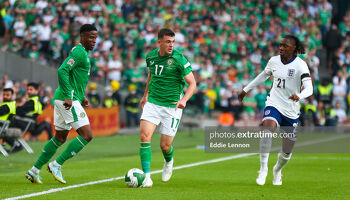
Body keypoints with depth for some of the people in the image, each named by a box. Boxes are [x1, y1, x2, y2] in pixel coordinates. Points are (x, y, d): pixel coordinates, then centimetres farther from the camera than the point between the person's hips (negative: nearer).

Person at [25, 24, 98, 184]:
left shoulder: (82, 52, 19)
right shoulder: (79, 52, -13)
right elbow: (62, 71, -24)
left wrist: (81, 97, 22)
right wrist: (68, 97, -25)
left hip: (62, 99, 11)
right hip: (69, 100, -11)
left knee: (60, 138, 17)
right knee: (86, 135, -11)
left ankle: (34, 171, 20)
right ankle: (56, 165, -7)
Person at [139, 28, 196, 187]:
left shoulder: (179, 59, -13)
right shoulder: (150, 56, 2)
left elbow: (192, 83, -13)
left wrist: (183, 100, -30)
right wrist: (146, 94, 25)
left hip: (172, 106, -3)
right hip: (152, 103, 3)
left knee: (165, 146, 2)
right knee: (145, 137, -16)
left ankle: (168, 162, 39)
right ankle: (146, 176, -13)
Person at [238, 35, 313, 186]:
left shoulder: (300, 65, -12)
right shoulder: (274, 61, 2)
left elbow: (309, 88, -21)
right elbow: (263, 76, 23)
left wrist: (299, 96, -43)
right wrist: (246, 89, 26)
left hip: (291, 111, -2)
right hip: (273, 105, 2)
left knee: (287, 152, 3)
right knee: (267, 129, -31)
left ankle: (277, 170, 37)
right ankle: (263, 169, -25)